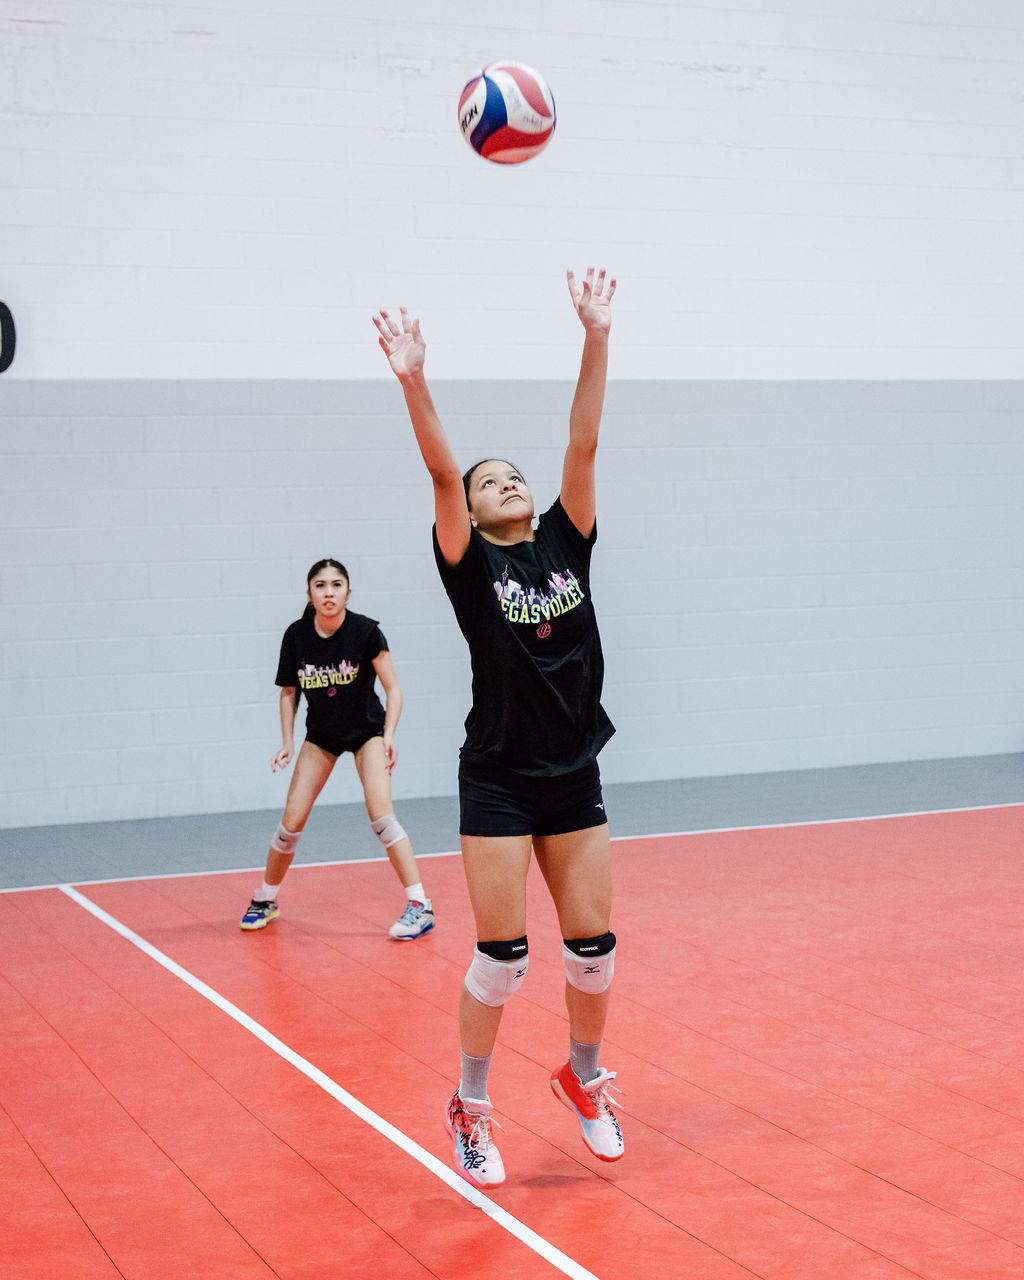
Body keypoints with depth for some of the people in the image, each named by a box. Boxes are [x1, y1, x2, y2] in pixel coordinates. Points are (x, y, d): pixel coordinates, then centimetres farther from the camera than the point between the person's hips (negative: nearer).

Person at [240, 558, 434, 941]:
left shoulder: (366, 632, -20)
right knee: (292, 820, -2)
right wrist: (287, 742, -7)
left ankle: (420, 905, -14)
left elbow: (393, 688, -14)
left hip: (367, 731, -3)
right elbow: (289, 692, 2)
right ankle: (265, 900, 20)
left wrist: (389, 735, -26)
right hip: (320, 735, 3)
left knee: (381, 813, -20)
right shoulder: (296, 636, -12)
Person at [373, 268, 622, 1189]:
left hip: (575, 777, 4)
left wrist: (597, 337, -13)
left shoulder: (566, 544, 5)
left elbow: (583, 444, -4)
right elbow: (441, 471, -19)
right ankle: (470, 1108, 16)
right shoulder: (471, 564, -4)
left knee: (594, 946, 9)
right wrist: (415, 383, -32)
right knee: (502, 954, -2)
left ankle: (584, 1079, 33)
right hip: (499, 782, -4)